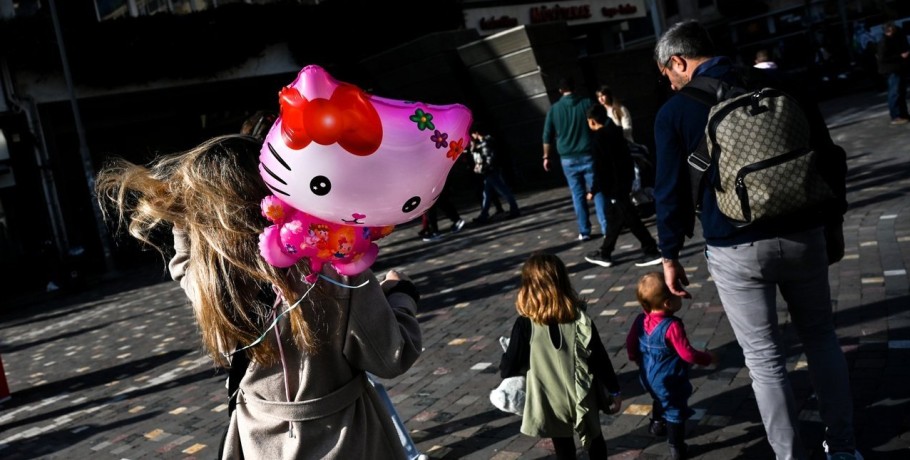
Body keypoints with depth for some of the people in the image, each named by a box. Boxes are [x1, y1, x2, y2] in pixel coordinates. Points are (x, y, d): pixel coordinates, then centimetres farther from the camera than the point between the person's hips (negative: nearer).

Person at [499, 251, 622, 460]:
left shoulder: (525, 325, -21)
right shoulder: (580, 319, -16)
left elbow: (508, 369, -16)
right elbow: (599, 358, -9)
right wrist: (614, 390, 5)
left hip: (550, 401, -1)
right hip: (583, 397, 1)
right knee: (593, 438, 26)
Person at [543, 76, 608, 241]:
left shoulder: (554, 109, 3)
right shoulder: (588, 103, 0)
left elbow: (547, 136, 6)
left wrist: (547, 156, 17)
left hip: (568, 159, 1)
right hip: (588, 155, -1)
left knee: (578, 195, 7)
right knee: (598, 191, 2)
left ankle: (584, 232, 9)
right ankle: (606, 228, -1)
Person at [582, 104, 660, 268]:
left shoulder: (599, 138, -15)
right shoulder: (616, 131, 10)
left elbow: (600, 168, -17)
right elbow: (625, 158, 14)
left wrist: (593, 190, -9)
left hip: (614, 184, -9)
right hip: (625, 179, 9)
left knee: (630, 219, -4)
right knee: (614, 217, 15)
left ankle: (651, 251, -1)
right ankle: (605, 253, 25)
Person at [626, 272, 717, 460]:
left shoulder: (641, 320, -10)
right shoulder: (672, 326, -31)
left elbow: (630, 342, 3)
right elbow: (687, 354, -26)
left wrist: (636, 358, 23)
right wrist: (708, 358, -9)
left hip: (648, 377, 7)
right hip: (669, 380, -7)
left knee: (661, 400, 34)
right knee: (675, 410, 12)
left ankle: (657, 424, 56)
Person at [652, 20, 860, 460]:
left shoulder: (675, 112, -4)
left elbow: (671, 191, -3)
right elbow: (830, 158, 9)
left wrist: (670, 255, 7)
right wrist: (833, 221, 19)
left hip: (736, 250, -3)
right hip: (803, 235, 4)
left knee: (764, 357, 8)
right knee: (821, 337, 20)